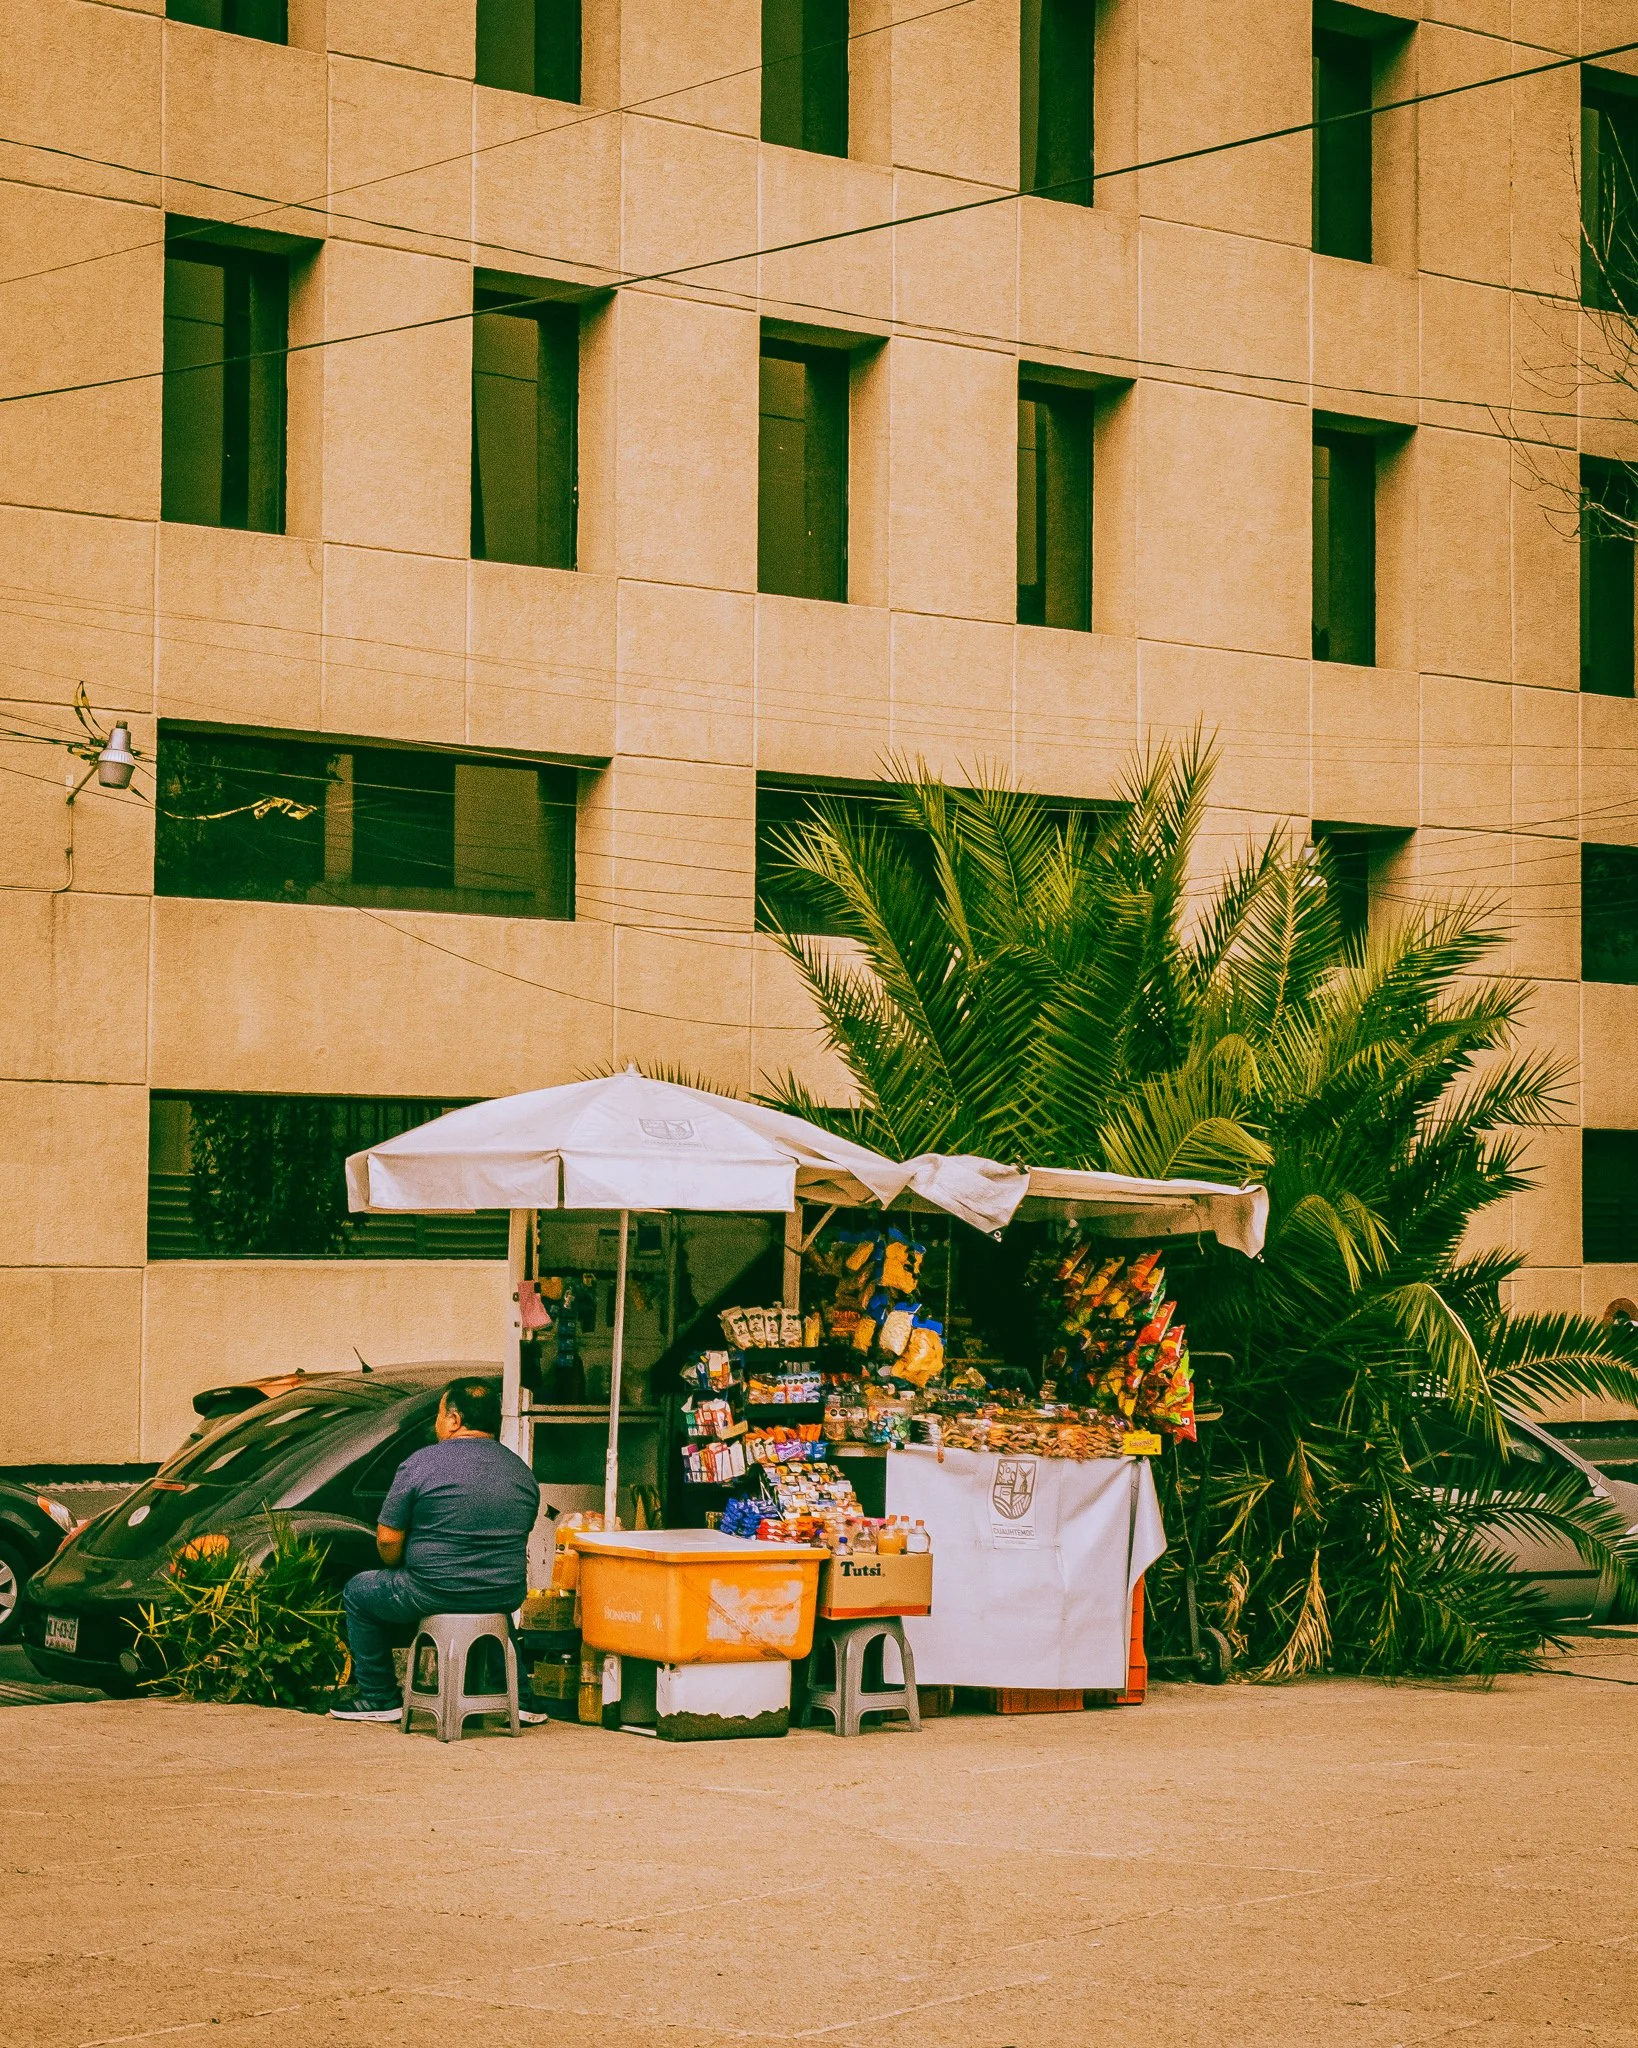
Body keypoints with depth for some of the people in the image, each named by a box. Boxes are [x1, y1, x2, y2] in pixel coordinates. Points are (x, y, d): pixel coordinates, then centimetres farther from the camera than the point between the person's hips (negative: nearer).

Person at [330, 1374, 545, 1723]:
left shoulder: (421, 1463, -10)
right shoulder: (523, 1471, 6)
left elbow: (387, 1539, -8)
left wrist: (400, 1571, 12)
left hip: (435, 1595, -5)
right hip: (506, 1597, 5)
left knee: (358, 1592, 20)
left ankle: (379, 1698, 21)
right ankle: (517, 1697, 32)